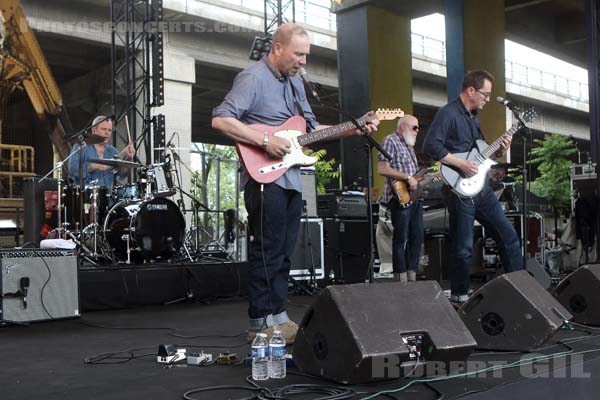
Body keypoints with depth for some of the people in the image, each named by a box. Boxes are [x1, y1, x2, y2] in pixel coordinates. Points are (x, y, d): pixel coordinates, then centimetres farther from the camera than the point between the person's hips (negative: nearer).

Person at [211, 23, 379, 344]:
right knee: (267, 253, -6)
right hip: (265, 178, -9)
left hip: (291, 179, 9)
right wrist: (265, 141, -21)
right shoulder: (253, 78, -9)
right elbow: (220, 119, -18)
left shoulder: (295, 82, 18)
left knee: (283, 253, 11)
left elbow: (311, 127, 23)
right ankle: (260, 323, 2)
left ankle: (277, 316, 19)